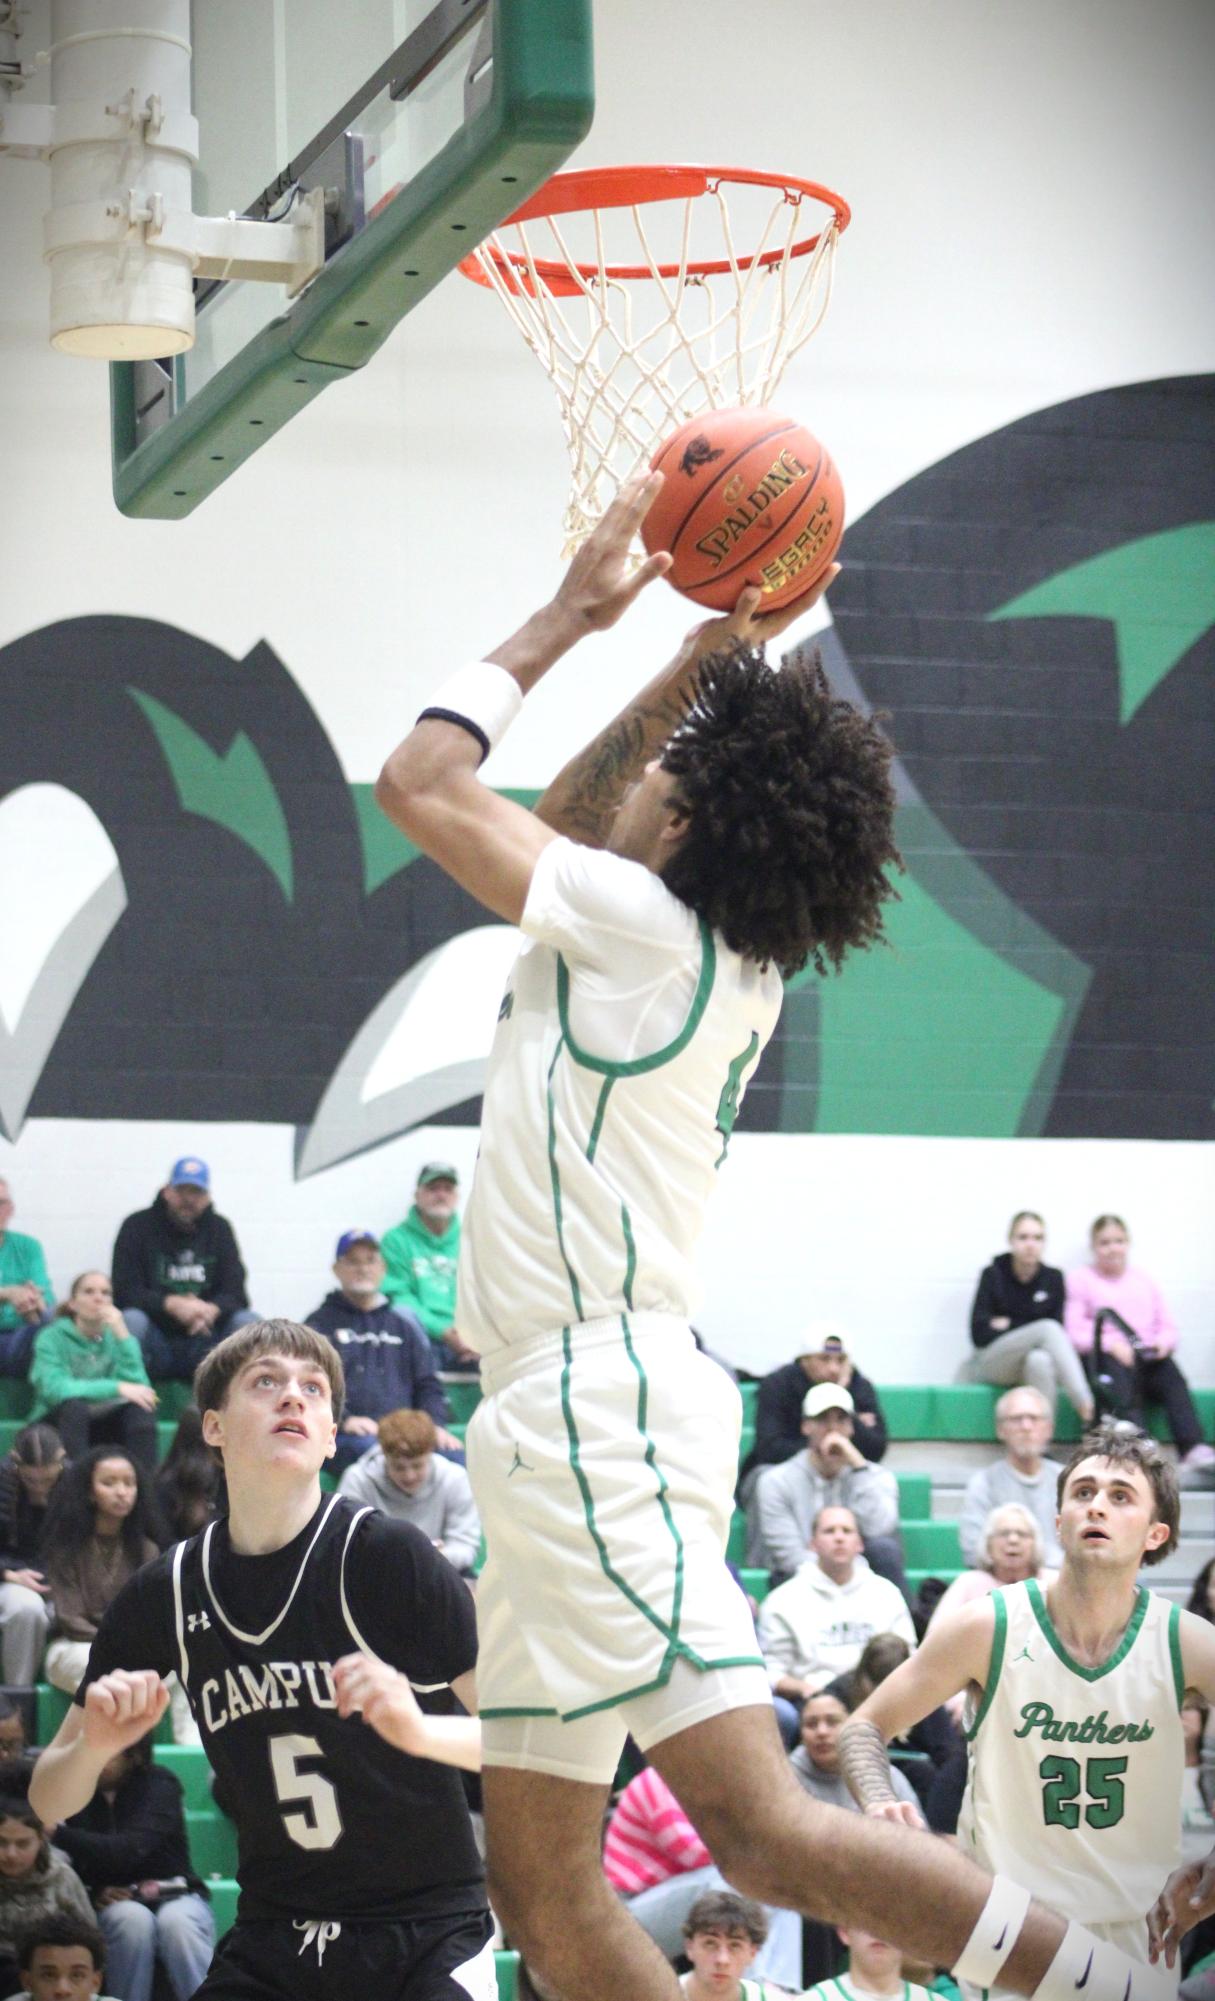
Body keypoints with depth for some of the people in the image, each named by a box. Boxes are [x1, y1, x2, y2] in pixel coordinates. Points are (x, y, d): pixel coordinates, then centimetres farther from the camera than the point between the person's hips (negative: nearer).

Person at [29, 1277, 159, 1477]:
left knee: (141, 1410, -24)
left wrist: (122, 1335, -18)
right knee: (74, 1406, -33)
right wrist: (117, 1388, -30)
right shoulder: (52, 1338, -4)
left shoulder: (115, 1337, 6)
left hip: (105, 1428, 3)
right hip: (61, 1425, -3)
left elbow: (138, 1386, -11)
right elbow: (53, 1389, -23)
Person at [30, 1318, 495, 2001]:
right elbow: (51, 1801, 9)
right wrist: (94, 1746, -14)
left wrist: (420, 1730, -35)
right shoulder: (168, 1594, 1)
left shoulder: (386, 1555, -11)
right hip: (272, 1942, 4)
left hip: (428, 1936, -3)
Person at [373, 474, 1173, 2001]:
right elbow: (559, 830, 33)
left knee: (761, 1830, -20)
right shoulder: (715, 961, 16)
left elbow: (419, 783, -2)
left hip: (596, 1407, -10)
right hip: (570, 1415, 10)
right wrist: (700, 664, 24)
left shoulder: (642, 927, -8)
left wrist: (574, 613, 7)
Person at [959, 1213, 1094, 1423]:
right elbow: (980, 1333, -6)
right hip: (991, 1360, -2)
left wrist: (1009, 1325, -7)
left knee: (1040, 1361, -39)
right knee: (1047, 1328, -32)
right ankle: (1086, 1408, -49)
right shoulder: (993, 1275, 0)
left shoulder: (1053, 1278, 5)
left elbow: (1058, 1331, -1)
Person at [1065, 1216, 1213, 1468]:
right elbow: (1075, 1332, 3)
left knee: (1171, 1376, -31)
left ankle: (1193, 1448, -48)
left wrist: (1164, 1342, -4)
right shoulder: (1081, 1279, 16)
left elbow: (1167, 1327, 21)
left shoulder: (1144, 1281, 28)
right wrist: (1110, 1344, -14)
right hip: (1104, 1356, -3)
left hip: (1149, 1357, 3)